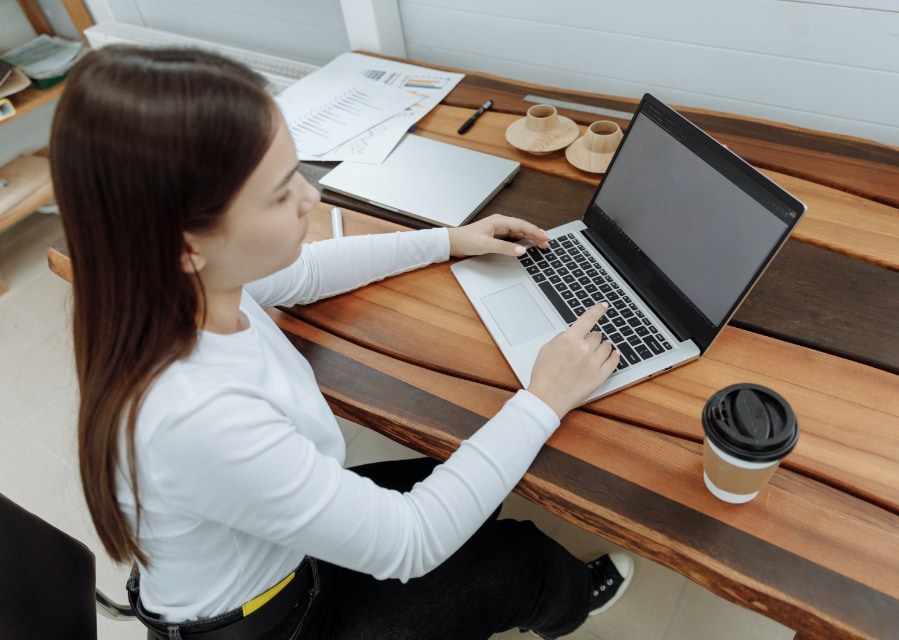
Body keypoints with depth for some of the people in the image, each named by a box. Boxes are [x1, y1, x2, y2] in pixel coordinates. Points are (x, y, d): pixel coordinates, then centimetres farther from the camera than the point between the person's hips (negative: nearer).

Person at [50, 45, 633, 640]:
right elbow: (408, 544, -33)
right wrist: (544, 399, -26)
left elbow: (302, 273, 0)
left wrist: (447, 240, 4)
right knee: (523, 554, 9)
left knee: (462, 488, 18)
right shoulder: (196, 418, -45)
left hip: (284, 533, 6)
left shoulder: (172, 285, -21)